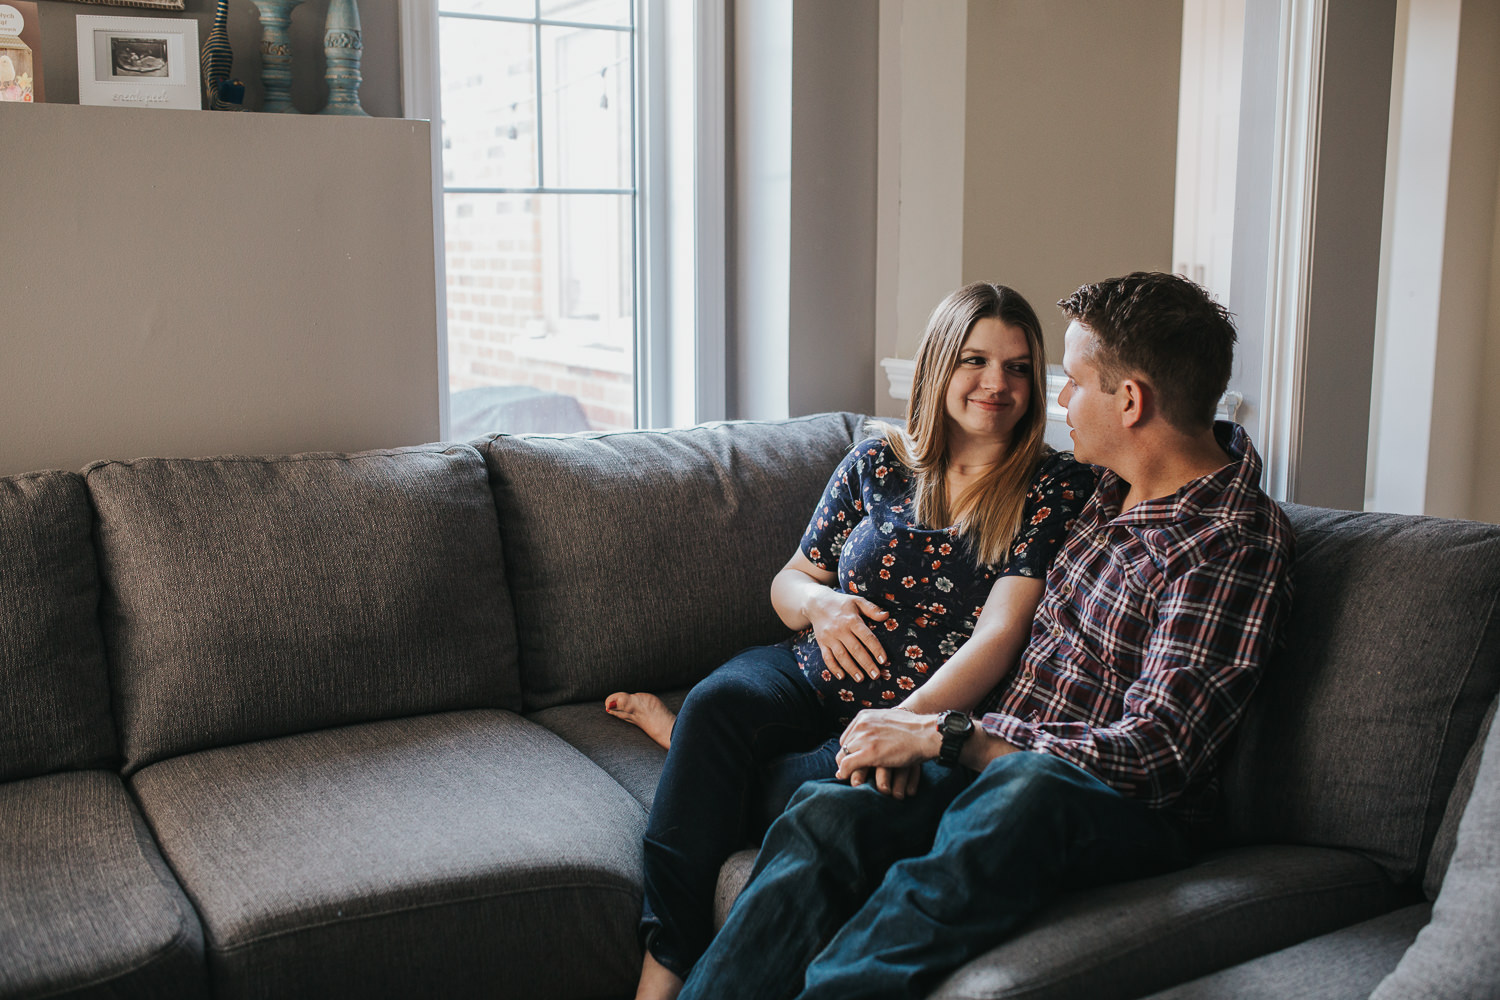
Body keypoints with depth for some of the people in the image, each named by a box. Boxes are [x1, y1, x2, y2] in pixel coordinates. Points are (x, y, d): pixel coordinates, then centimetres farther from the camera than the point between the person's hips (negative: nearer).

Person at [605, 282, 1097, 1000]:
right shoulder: (879, 460, 7)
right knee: (719, 700, -31)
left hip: (930, 712, -3)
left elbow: (1000, 633, -15)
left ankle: (684, 734, -7)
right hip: (811, 677, 3)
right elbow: (788, 583, 15)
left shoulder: (1056, 489, -3)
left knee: (803, 789, -35)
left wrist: (909, 722, -32)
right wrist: (818, 602, -10)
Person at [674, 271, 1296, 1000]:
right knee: (825, 815, -25)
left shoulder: (1235, 544, -12)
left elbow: (1153, 757, -18)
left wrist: (943, 737, -18)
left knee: (1018, 796, -42)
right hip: (989, 762, 6)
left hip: (1119, 807, -6)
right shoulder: (1117, 485, 13)